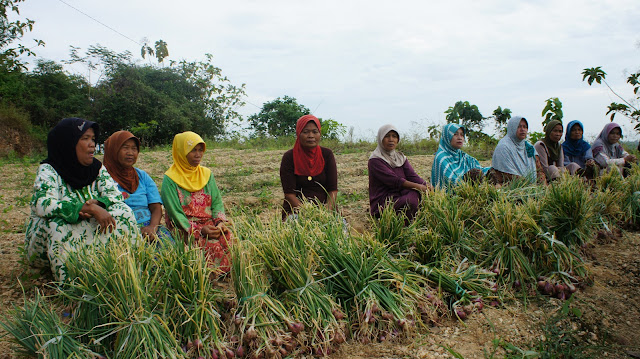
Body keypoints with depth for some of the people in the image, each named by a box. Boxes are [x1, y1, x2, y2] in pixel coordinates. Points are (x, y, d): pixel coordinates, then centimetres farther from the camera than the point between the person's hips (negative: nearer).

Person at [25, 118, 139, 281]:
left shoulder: (97, 168, 3)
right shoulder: (48, 170, -12)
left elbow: (116, 194, -9)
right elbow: (43, 204, -30)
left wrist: (97, 204, -31)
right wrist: (90, 209, -39)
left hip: (88, 233, 4)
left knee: (122, 211, -17)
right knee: (59, 225, -36)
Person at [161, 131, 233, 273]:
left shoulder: (206, 174, 13)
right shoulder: (170, 180, -4)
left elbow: (217, 202, 9)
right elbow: (175, 213, -9)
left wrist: (220, 222, -12)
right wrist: (199, 230, -20)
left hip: (209, 223, 4)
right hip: (184, 227, -4)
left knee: (227, 236, -26)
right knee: (211, 242, -31)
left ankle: (229, 271, -16)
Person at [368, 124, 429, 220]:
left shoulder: (400, 157, 15)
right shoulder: (375, 160, -8)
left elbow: (413, 176, 2)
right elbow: (394, 180, -18)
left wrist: (428, 186, -17)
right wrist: (418, 186, -27)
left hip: (400, 197, 6)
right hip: (382, 204, -6)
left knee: (415, 194, -24)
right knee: (411, 201, -31)